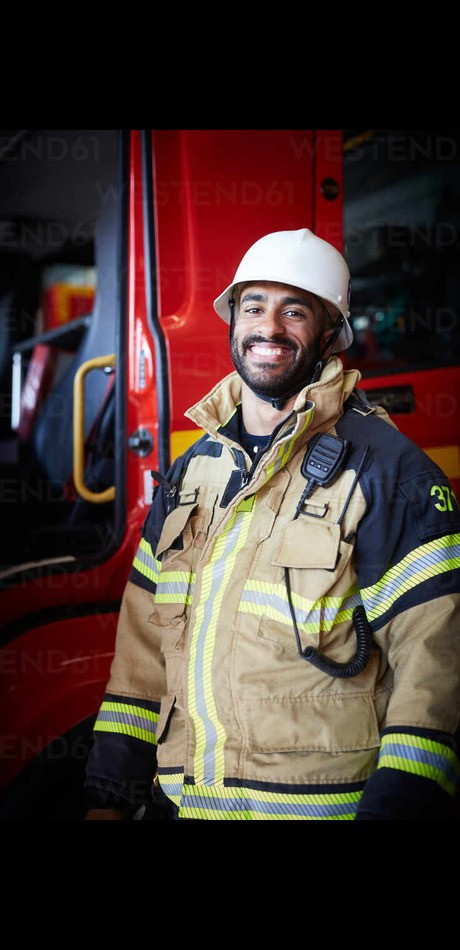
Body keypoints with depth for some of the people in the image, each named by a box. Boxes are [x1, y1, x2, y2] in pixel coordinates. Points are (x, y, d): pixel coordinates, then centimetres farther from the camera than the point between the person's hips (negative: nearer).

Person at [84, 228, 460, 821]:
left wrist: (394, 805, -20)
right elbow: (144, 642, 10)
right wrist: (108, 795, 6)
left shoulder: (387, 468, -8)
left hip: (321, 804, -5)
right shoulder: (192, 471, 9)